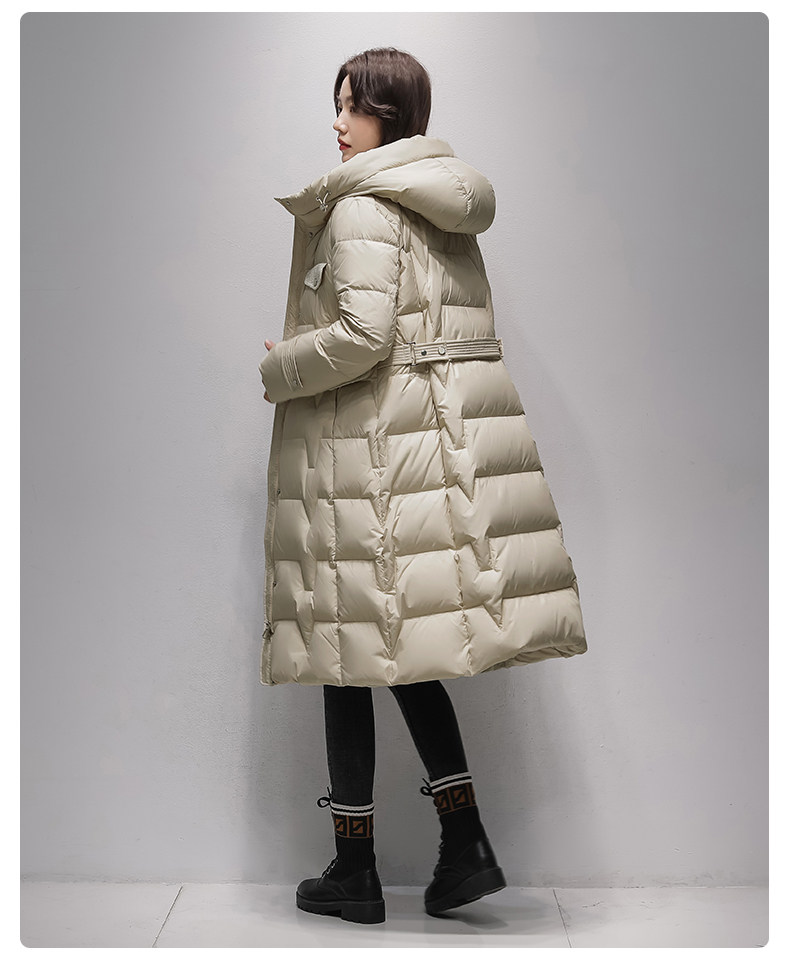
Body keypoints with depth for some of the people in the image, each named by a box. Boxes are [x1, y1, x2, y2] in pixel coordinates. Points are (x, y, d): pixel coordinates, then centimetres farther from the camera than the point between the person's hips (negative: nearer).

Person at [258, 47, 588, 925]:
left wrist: (277, 369, -4)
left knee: (354, 649, 2)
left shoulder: (361, 208, -10)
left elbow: (362, 335, -21)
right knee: (401, 643, 15)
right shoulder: (449, 208, 17)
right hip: (445, 438, 8)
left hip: (370, 448, -8)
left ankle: (354, 871, 12)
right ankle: (465, 845, 12)